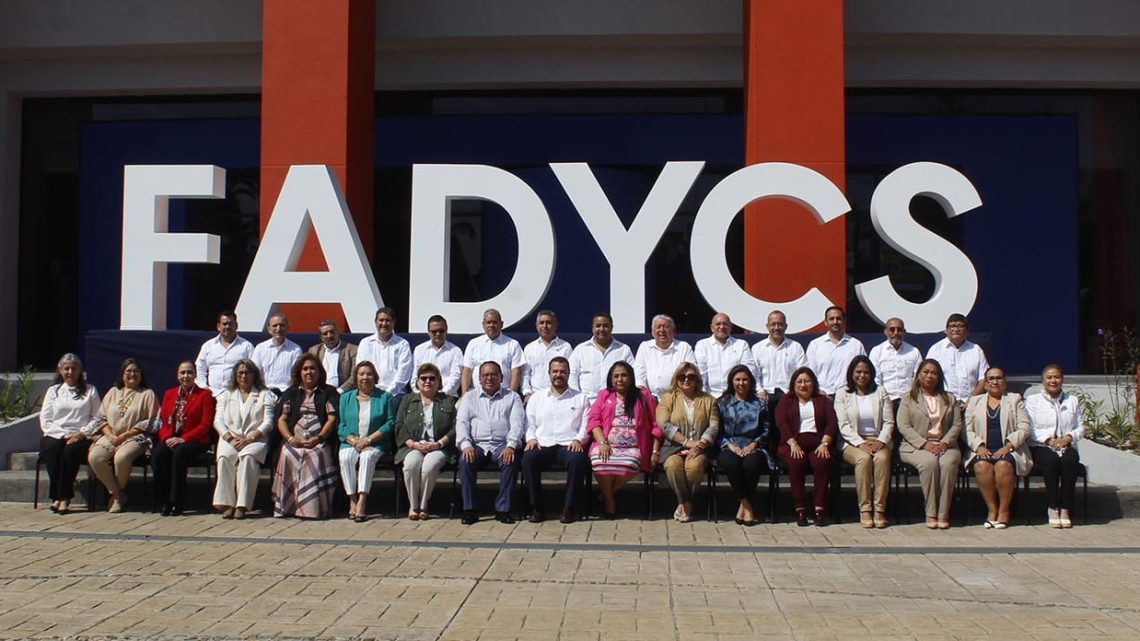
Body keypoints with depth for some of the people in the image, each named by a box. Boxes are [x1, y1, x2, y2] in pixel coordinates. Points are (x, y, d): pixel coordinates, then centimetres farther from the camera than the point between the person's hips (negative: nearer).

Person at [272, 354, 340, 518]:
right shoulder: (291, 393, 24)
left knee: (316, 456, -34)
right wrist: (290, 438, -7)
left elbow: (332, 419, 4)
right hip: (293, 442, 2)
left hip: (319, 442, -2)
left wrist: (318, 439, -12)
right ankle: (287, 507, -24)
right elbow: (281, 419, 13)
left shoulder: (329, 392, 16)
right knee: (288, 455, -30)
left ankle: (313, 509, -31)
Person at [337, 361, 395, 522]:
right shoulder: (346, 398, 17)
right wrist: (354, 440, -10)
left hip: (376, 444, -2)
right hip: (351, 443, 2)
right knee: (345, 457, -30)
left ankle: (362, 502, -38)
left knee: (368, 456, -34)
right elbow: (340, 426, 9)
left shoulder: (385, 397, 10)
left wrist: (369, 439, -12)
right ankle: (352, 501, -28)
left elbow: (390, 423, -1)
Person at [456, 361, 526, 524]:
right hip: (477, 445, 1)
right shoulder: (470, 397, 20)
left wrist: (510, 446, -16)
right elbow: (461, 422, 8)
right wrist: (466, 445, -11)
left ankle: (503, 509, -25)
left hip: (502, 445, -1)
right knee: (465, 461, -30)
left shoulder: (512, 397, 16)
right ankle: (469, 510, -23)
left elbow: (517, 423, 3)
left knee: (510, 462, -33)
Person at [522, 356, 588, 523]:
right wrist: (531, 438, -3)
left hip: (569, 445, -1)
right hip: (542, 445, 1)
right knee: (528, 458, -33)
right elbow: (529, 423, 16)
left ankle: (568, 508, -25)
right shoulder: (536, 397, 23)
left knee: (577, 459, -37)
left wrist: (578, 439, -9)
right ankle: (536, 508, -21)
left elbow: (586, 424, 9)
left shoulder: (580, 398, 19)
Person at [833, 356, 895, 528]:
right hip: (853, 443, -1)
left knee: (882, 458, -32)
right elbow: (843, 426, -2)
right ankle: (864, 509, -31)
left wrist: (881, 441, -11)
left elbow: (889, 422, 7)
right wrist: (861, 443, -16)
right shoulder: (842, 394, 8)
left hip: (878, 441, 1)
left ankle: (879, 509, -31)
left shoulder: (881, 392, 14)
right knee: (863, 458, -34)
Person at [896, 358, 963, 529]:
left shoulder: (949, 398, 21)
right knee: (929, 462, -35)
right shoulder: (908, 398, 12)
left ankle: (943, 514, -28)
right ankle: (930, 513, -27)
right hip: (916, 446, -2)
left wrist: (944, 443, -9)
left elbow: (957, 424, 10)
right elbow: (903, 426, -1)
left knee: (948, 463, -33)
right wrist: (925, 444, -13)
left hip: (945, 446, 2)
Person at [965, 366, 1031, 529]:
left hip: (1009, 450, -1)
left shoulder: (1015, 399, 15)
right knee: (981, 466, -33)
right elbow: (967, 430, 10)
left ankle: (1004, 511, -22)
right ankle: (991, 509, -21)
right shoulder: (975, 401, 18)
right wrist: (979, 446, -8)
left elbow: (1024, 429, 4)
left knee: (1003, 465, -34)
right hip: (983, 450, 1)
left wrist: (1007, 446, -11)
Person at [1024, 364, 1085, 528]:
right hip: (1040, 447, -2)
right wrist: (1048, 440, -14)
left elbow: (1080, 428, 12)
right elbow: (1029, 429, 0)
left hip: (1066, 446, 2)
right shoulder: (1032, 400, 11)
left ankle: (1065, 508, -26)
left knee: (1070, 460, -33)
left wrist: (1068, 438, -8)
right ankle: (1053, 507, -26)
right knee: (1051, 460, -35)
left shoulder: (1072, 400, 21)